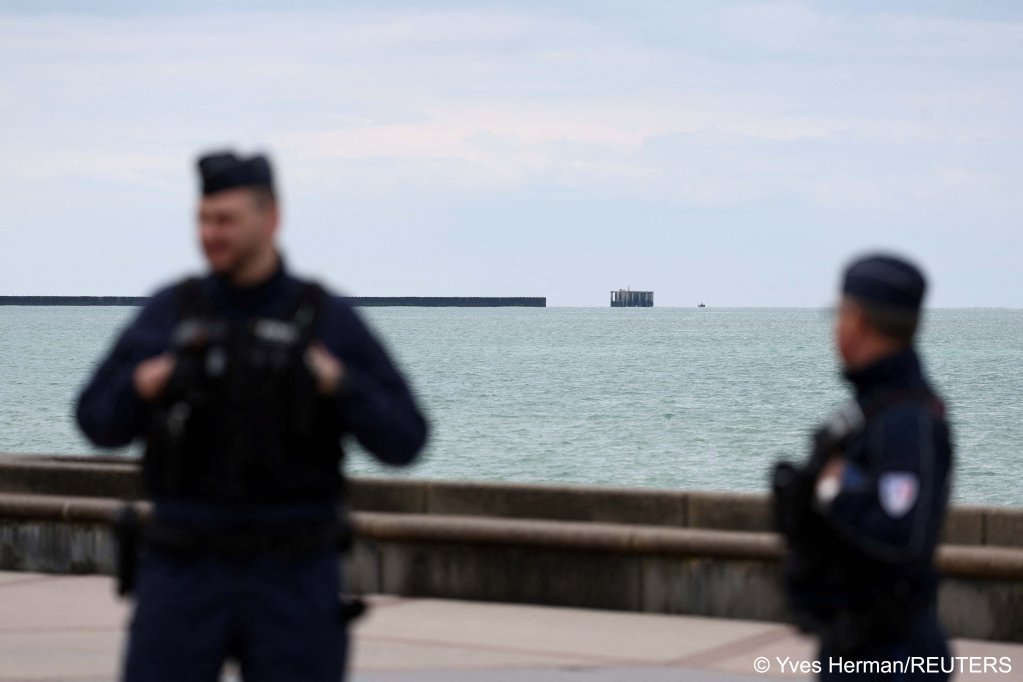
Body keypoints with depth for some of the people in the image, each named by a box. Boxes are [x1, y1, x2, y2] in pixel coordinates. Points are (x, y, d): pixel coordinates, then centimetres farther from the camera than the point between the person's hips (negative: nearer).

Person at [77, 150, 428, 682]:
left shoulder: (329, 320, -1)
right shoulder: (170, 312, 4)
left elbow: (402, 441, -4)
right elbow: (100, 423, 7)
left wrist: (339, 383, -21)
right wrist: (141, 386, -14)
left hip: (293, 577, -1)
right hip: (187, 573, 1)